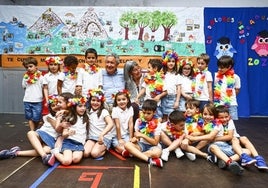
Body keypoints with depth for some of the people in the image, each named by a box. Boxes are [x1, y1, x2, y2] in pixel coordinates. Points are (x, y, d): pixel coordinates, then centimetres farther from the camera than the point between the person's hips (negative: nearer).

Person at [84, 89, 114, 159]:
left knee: (94, 153, -25)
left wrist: (102, 135, -33)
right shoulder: (88, 111, 8)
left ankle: (104, 149, 5)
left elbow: (111, 124, -23)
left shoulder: (104, 111, -9)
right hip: (92, 137, 5)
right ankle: (101, 147, 6)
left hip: (104, 137, -4)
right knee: (85, 153, -19)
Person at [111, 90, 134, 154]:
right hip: (116, 135, -3)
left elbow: (131, 124, -5)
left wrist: (130, 138, -7)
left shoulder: (130, 108, -3)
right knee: (122, 149, -21)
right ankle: (116, 147, 9)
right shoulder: (115, 109, -15)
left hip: (126, 134, 3)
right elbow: (118, 125, -14)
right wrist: (119, 139, -11)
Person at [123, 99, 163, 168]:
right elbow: (136, 134, 5)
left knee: (157, 152, -37)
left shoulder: (157, 124, -11)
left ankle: (133, 153, -21)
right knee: (127, 144, -25)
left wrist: (142, 135, -22)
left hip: (152, 146, -3)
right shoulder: (139, 121, -2)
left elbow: (155, 142, -14)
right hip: (141, 144, 3)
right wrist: (135, 138, -20)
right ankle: (149, 160, -31)